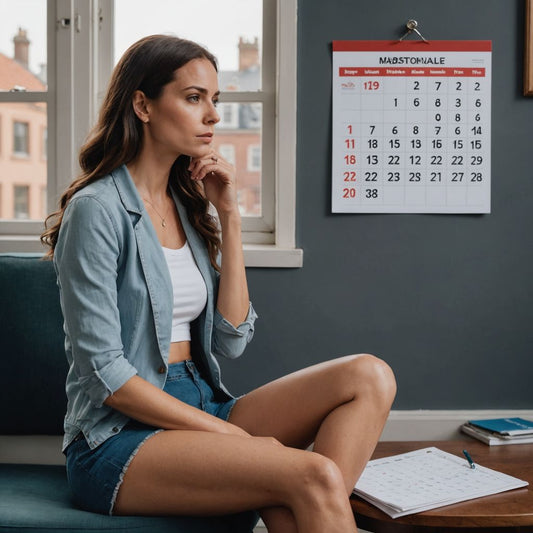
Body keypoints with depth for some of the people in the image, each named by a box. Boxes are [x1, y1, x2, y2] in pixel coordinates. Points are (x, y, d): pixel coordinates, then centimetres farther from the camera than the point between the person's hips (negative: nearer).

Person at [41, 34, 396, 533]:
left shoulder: (190, 205, 12)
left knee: (369, 376, -13)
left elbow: (231, 339, 4)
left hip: (201, 408, 7)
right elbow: (103, 374, -15)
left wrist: (229, 215, -1)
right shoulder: (97, 210, -10)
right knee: (314, 476, -29)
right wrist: (236, 436, -16)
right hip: (118, 441, -7)